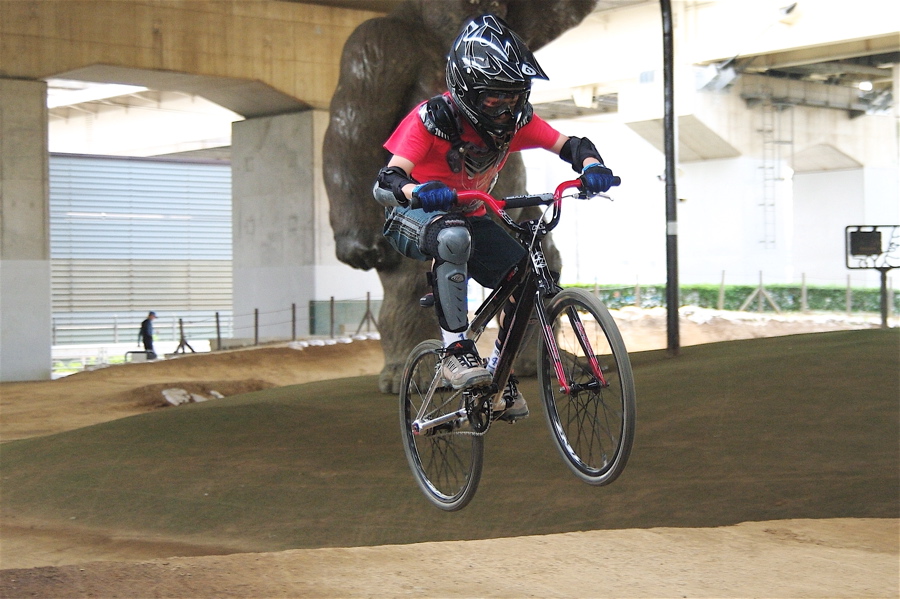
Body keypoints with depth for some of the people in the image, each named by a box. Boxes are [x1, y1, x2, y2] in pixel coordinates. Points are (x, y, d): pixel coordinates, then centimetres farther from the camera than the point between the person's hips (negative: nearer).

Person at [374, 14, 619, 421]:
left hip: (470, 218, 5)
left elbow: (568, 144, -14)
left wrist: (591, 164, -37)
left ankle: (499, 374, 7)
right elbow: (385, 183, -33)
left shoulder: (516, 119, -12)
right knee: (453, 236, -40)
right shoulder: (433, 118, -26)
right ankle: (456, 352, -32)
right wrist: (415, 191, -55)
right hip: (413, 218, -5)